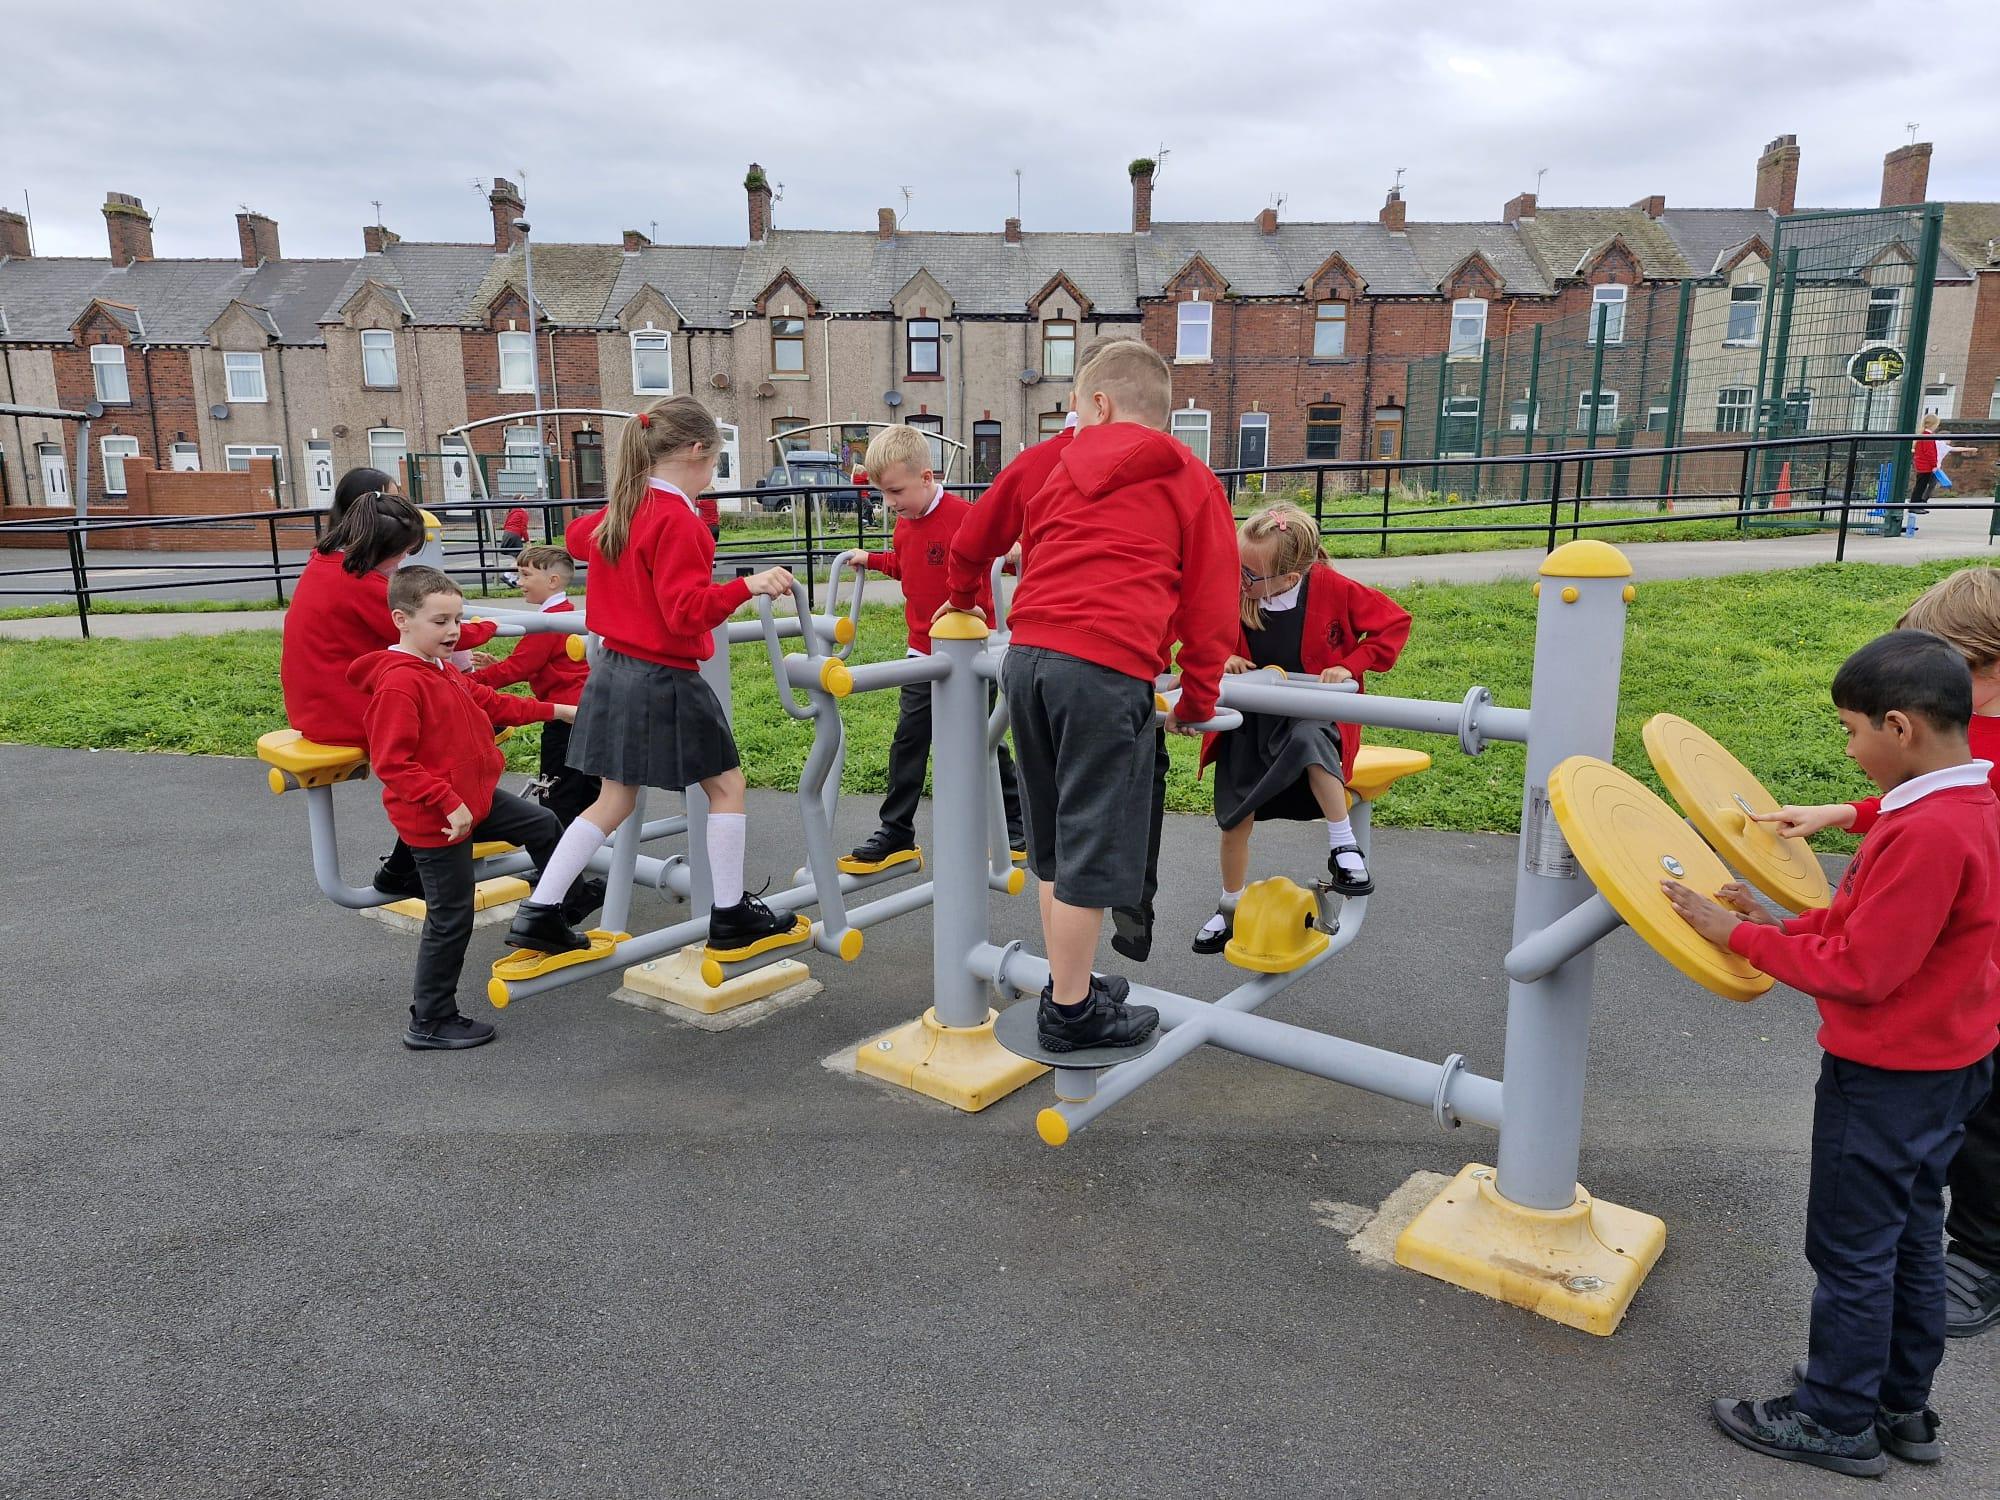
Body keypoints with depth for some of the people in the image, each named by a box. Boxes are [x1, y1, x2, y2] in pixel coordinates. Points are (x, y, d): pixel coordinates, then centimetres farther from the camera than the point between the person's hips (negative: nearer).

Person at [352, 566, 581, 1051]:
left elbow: (492, 703, 21)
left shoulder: (443, 671, 8)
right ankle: (430, 1024, 15)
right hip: (436, 820, -10)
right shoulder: (399, 683, -24)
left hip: (475, 799, 10)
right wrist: (449, 804, -28)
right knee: (450, 921, 0)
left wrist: (555, 710, 20)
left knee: (544, 826, 21)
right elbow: (392, 763, -27)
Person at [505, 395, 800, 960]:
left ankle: (538, 915, 16)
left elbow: (582, 536, 32)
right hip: (664, 680, -9)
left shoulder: (619, 511, 9)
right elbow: (688, 611, -24)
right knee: (726, 785, 6)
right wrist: (746, 586, -34)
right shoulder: (677, 520, -18)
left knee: (614, 799, 15)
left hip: (615, 670, 9)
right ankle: (731, 919, 14)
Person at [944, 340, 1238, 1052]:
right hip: (1108, 670, -5)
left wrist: (960, 596, 54)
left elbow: (976, 537, 34)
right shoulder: (1191, 480, 10)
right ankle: (1071, 1011, 11)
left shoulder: (1053, 464, 20)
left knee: (1054, 837, 17)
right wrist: (1198, 699, 14)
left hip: (1028, 654, 5)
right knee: (1091, 842, 2)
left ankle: (1068, 983, 29)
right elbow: (1211, 602, 5)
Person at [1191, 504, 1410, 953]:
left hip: (1311, 709, -3)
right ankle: (1231, 908, 24)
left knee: (1307, 738, -39)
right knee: (1235, 815, 1)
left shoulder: (1329, 589, -18)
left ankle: (1343, 848, -23)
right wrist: (1221, 658, -14)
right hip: (1249, 717, 3)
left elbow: (1395, 620, -9)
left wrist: (1350, 666, -18)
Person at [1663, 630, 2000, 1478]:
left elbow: (1858, 969, -25)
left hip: (1885, 1080, -9)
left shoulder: (1928, 832, -28)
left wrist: (1741, 935, -17)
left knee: (1851, 1251, 7)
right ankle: (1902, 1408, 36)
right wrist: (1776, 924, -1)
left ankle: (1837, 1423, 23)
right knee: (1909, 1239, 21)